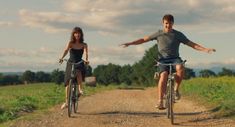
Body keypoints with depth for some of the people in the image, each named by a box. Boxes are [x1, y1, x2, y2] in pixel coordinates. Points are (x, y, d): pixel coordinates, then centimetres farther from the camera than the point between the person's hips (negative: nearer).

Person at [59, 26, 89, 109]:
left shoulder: (84, 45, -2)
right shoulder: (70, 43, -4)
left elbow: (86, 52, -20)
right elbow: (66, 50, -21)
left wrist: (86, 60, -41)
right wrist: (62, 58, -41)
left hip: (79, 63, 0)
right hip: (70, 63, 1)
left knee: (79, 72, -36)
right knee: (68, 82, -4)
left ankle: (80, 89, -24)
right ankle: (66, 102, 4)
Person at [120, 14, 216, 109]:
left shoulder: (178, 34, 6)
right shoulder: (158, 34, 7)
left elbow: (191, 44, 5)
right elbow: (144, 39, 10)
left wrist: (205, 49, -6)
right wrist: (130, 43, 2)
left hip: (175, 58, 0)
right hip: (163, 59, 0)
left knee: (180, 68, -34)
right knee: (163, 76, -28)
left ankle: (176, 89, -13)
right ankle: (160, 101, -22)